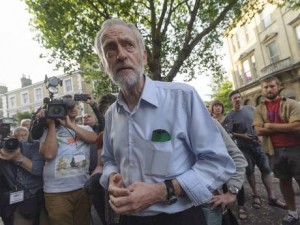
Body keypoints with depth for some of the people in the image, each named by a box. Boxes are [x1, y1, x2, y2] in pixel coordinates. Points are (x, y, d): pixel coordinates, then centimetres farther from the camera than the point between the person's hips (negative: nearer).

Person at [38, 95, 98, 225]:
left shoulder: (85, 128, 8)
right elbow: (49, 154, -16)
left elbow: (93, 138, -13)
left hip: (83, 188, 3)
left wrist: (70, 125, -13)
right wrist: (51, 124, -11)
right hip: (57, 192, -3)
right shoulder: (49, 131, 0)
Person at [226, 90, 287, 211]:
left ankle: (272, 197, 12)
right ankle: (255, 195, 23)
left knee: (266, 169, 2)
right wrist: (242, 136, -17)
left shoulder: (250, 109, 3)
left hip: (258, 144, 3)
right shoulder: (230, 116, -9)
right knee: (249, 171, 7)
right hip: (244, 147, -3)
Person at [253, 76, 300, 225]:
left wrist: (271, 125, -12)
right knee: (284, 181, 14)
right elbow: (259, 130, -9)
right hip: (275, 151, 2)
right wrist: (286, 128, -11)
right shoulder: (259, 109, 4)